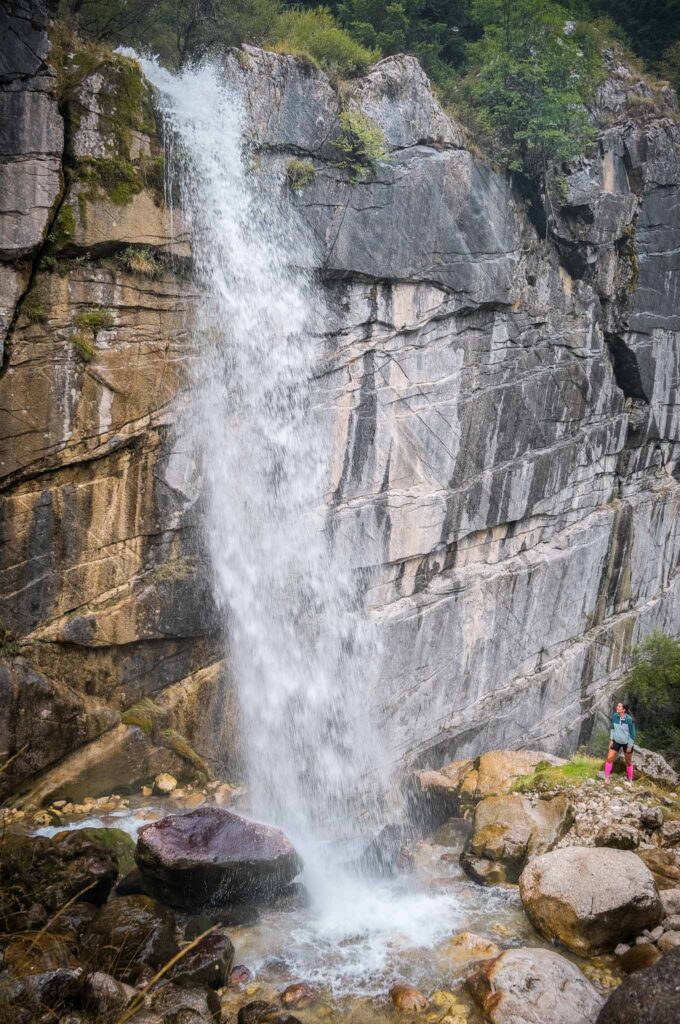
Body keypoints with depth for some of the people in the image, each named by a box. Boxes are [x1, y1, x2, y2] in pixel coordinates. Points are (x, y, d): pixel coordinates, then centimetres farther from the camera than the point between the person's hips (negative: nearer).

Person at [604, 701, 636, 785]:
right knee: (609, 758, -5)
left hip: (627, 743, -3)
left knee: (628, 762, 12)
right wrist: (611, 739, 4)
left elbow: (632, 733, -16)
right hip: (617, 741, 4)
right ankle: (606, 778, 4)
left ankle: (630, 781, 29)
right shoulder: (614, 716, -11)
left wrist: (630, 746, -13)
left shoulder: (629, 719, -24)